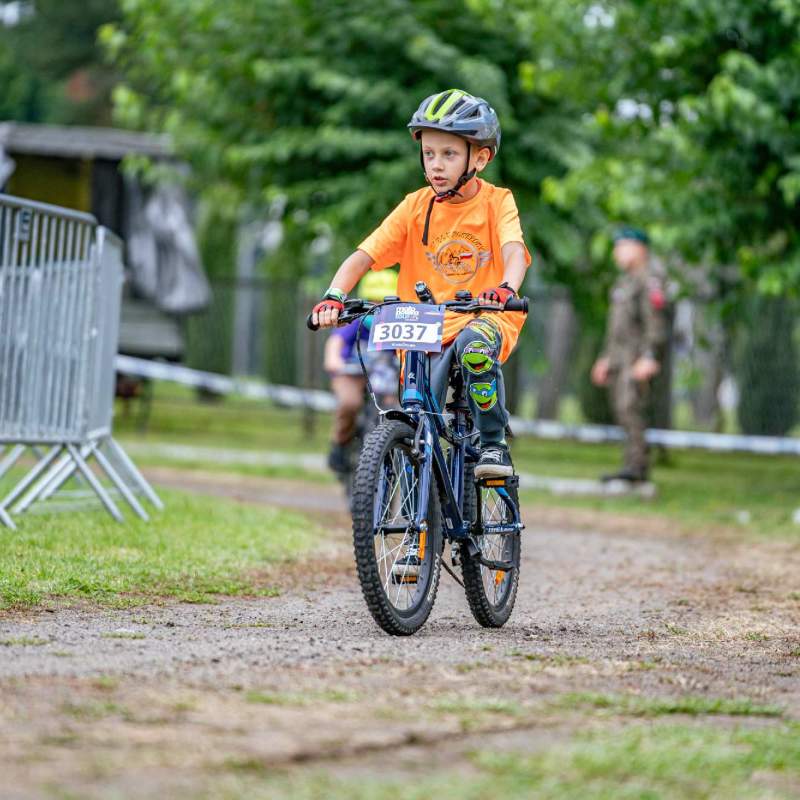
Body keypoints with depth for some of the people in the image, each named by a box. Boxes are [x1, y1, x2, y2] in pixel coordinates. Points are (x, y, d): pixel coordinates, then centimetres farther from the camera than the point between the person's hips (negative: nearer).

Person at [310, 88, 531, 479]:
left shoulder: (496, 202, -4)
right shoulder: (416, 207, 1)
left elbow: (514, 250, -22)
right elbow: (363, 256, -5)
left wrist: (505, 288, -45)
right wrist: (334, 294, -25)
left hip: (485, 317, -3)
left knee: (473, 344, -37)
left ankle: (494, 442, -21)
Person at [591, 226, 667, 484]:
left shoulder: (648, 281, -9)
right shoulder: (623, 282, 21)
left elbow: (655, 323, -17)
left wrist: (649, 357, -25)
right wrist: (606, 358, 23)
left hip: (638, 359, -10)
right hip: (618, 357, 10)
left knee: (630, 408, -17)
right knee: (623, 411, 6)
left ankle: (635, 466, -21)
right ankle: (638, 467, 9)